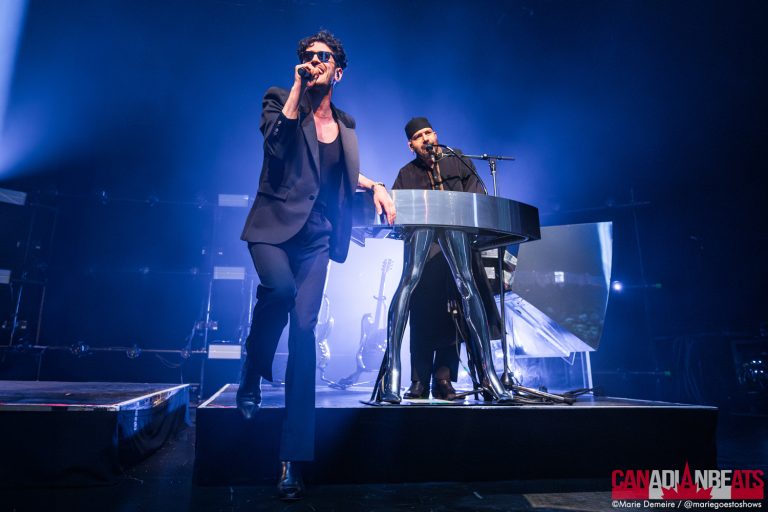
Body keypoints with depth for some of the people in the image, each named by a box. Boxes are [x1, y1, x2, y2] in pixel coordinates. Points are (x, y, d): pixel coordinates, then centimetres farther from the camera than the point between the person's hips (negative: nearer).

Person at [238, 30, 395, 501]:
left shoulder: (345, 124, 16)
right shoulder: (280, 99, 6)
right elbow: (275, 142, -15)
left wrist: (374, 185, 11)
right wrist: (297, 87, -9)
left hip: (316, 234, 3)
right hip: (275, 221, -2)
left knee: (304, 328, -7)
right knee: (279, 287, -34)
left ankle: (294, 459, -2)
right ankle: (253, 374, 0)